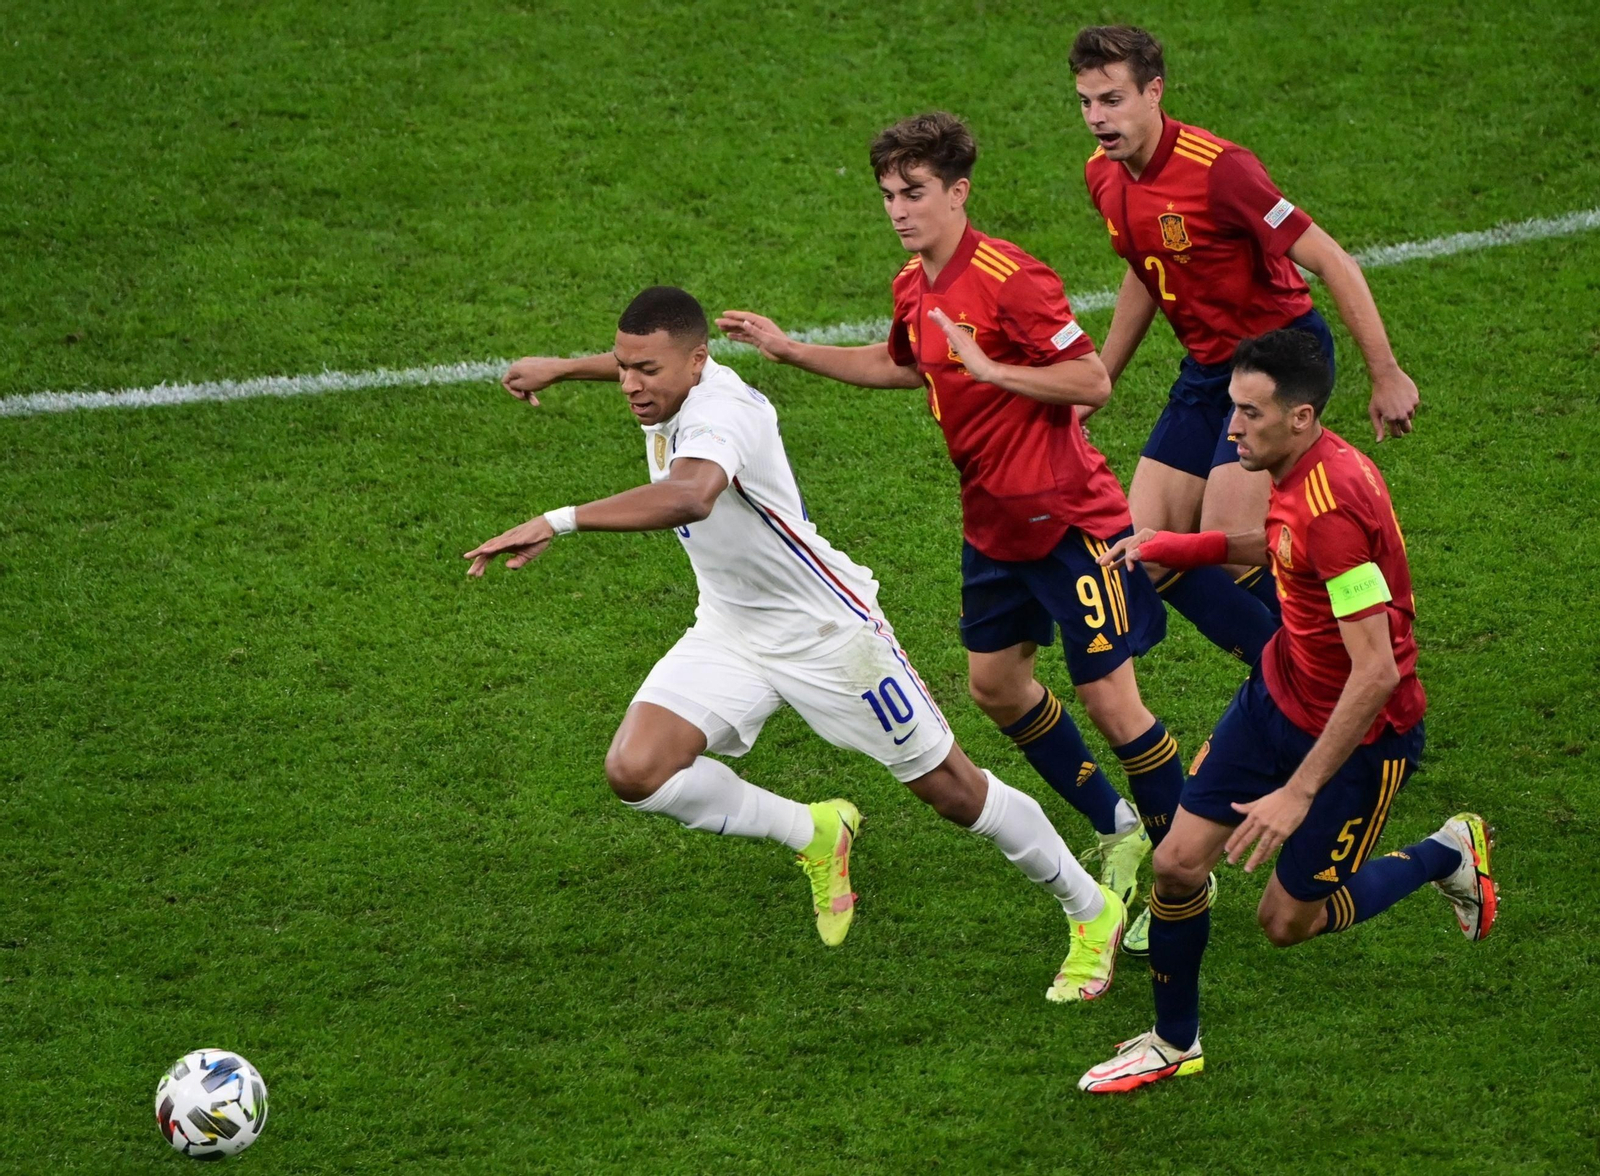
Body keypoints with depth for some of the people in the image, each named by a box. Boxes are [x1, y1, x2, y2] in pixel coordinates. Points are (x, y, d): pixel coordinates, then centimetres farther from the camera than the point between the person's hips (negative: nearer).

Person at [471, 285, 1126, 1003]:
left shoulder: (720, 413, -33)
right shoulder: (673, 383, -6)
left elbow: (691, 496, -56)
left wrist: (559, 522, -59)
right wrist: (561, 369, 30)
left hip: (829, 632, -8)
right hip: (729, 634, 8)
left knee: (952, 790, 3)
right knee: (635, 771, -13)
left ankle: (1092, 913, 28)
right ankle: (815, 835, 11)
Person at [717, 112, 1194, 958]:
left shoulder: (1008, 278, -21)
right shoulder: (914, 287, 6)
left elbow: (1093, 382, -23)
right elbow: (906, 366, 27)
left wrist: (991, 370, -29)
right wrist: (789, 350, 23)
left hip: (1069, 520, -9)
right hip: (993, 523, 9)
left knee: (1108, 698, -7)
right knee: (995, 683, 13)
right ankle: (1117, 832, 30)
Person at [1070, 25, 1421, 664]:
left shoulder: (1217, 168, -24)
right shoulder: (1104, 175, 0)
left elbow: (1333, 264, -21)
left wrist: (1386, 376, -20)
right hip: (1206, 371, 8)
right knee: (1146, 557, -1)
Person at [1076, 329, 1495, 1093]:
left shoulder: (1333, 507, -33)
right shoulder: (1297, 472, -6)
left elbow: (1376, 673, -34)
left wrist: (1298, 794, -33)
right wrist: (1183, 547, 8)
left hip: (1359, 733, -8)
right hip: (1280, 692, 8)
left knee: (1287, 923, 6)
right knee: (1178, 864, 2)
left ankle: (1448, 856, 28)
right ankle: (1173, 1044, 23)